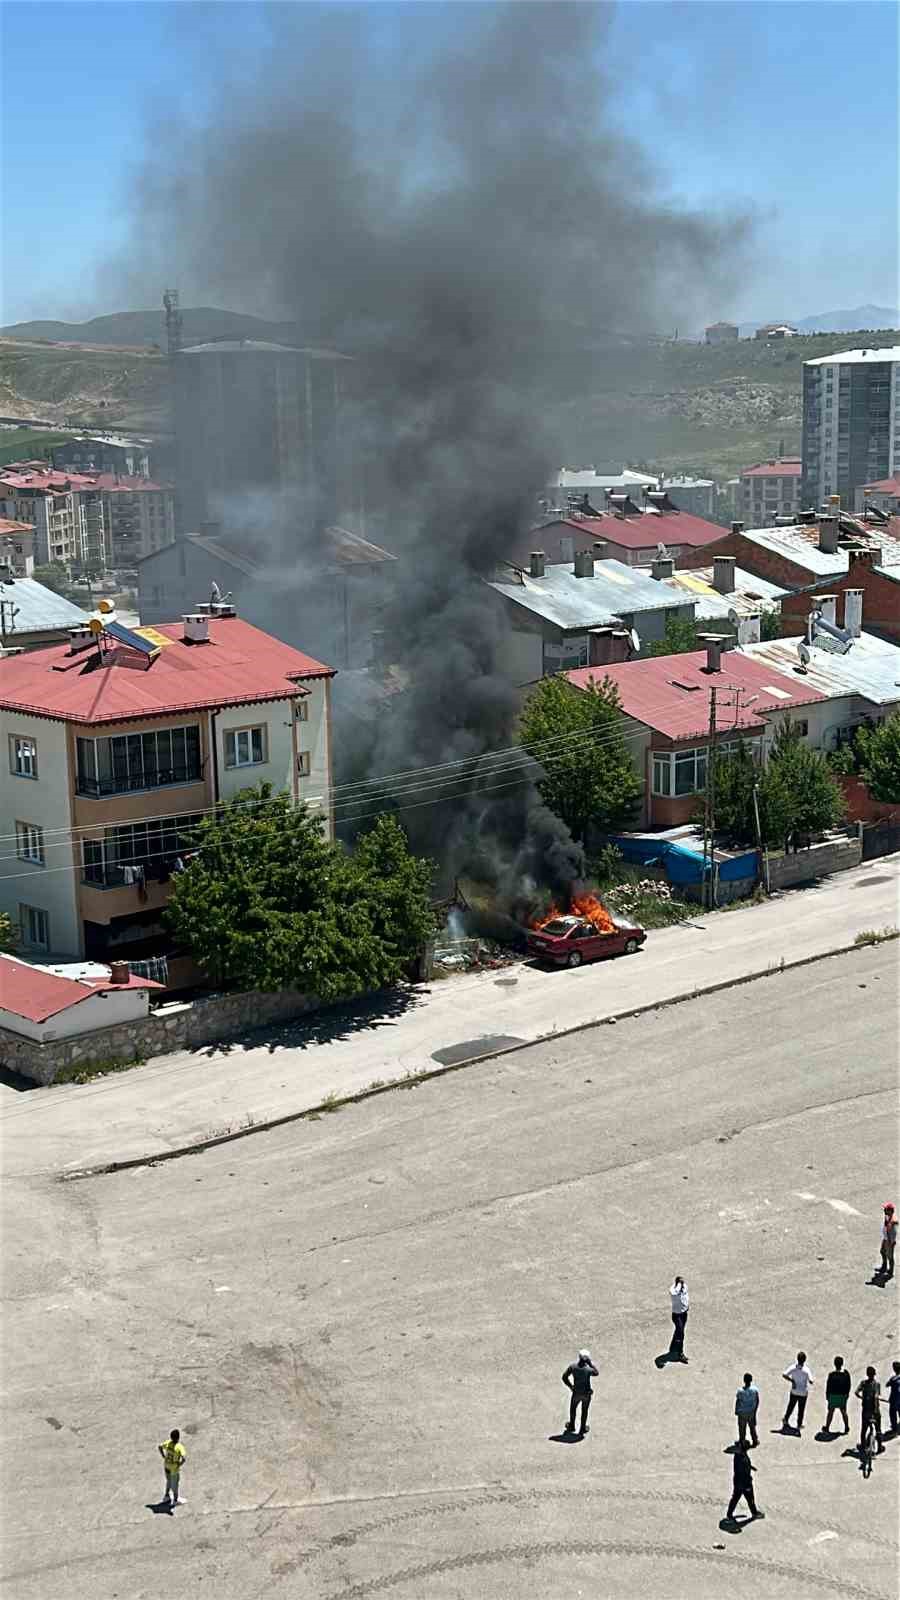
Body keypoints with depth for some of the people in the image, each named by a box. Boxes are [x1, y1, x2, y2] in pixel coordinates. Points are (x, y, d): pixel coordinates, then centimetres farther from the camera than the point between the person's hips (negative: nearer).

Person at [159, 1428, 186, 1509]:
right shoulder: (179, 1447, -31)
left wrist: (163, 1456, 10)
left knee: (169, 1481, 29)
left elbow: (160, 1447, 3)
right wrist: (179, 1465, -21)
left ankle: (166, 1496, 45)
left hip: (166, 1466, 5)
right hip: (174, 1468, -5)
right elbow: (184, 1458, -39)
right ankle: (175, 1500, 34)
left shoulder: (168, 1443, -14)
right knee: (175, 1484, 16)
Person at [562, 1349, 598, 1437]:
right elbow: (596, 1373, -4)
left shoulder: (573, 1366, -19)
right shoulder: (588, 1369, -26)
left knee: (573, 1408, 27)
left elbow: (564, 1377, -11)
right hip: (586, 1393, -2)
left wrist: (570, 1386, 3)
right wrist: (590, 1363, -11)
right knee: (584, 1411, 20)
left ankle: (571, 1427, 44)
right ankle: (582, 1430, 33)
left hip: (576, 1392, 2)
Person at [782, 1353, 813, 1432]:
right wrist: (813, 1380, -4)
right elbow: (810, 1381, -26)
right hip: (803, 1393, -3)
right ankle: (799, 1425, 19)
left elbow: (784, 1375, -15)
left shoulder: (793, 1368, -12)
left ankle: (786, 1419, 39)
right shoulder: (806, 1370, -21)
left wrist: (791, 1380, -4)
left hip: (794, 1392, 3)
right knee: (801, 1409, 12)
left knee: (791, 1406, 24)